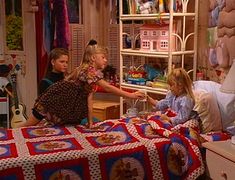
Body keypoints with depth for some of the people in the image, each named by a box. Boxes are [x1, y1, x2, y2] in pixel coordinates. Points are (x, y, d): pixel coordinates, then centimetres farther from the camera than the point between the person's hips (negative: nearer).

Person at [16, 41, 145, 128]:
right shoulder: (89, 70, -19)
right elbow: (107, 87, -28)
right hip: (55, 99, -9)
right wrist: (130, 95, -28)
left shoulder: (93, 73, 9)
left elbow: (89, 99, 4)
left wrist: (90, 122, -2)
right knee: (29, 125, 2)